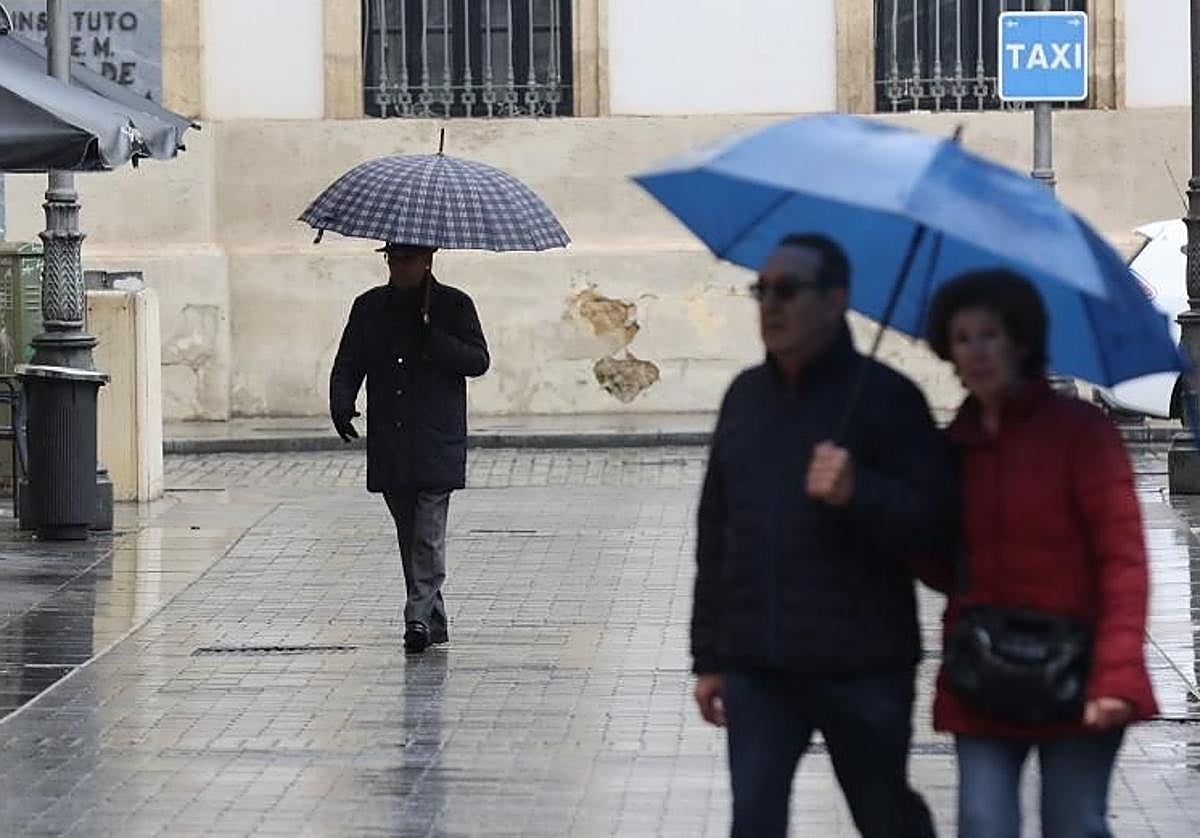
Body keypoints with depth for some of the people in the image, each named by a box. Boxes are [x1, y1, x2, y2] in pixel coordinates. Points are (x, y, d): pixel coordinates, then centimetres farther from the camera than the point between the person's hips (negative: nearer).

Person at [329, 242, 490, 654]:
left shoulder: (453, 305, 1)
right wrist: (341, 405, -9)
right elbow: (347, 367, 10)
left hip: (437, 445, -4)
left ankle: (419, 616, -15)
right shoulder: (369, 307, 11)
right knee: (409, 536, 9)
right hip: (389, 446, 4)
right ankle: (434, 619, 18)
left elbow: (478, 360, -4)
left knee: (428, 534, -13)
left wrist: (434, 341, -18)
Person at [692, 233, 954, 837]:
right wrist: (709, 656, 15)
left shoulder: (884, 397, -5)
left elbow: (933, 517, -11)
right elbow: (715, 532, 17)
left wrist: (858, 494, -28)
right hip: (757, 667, 4)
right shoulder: (746, 396, 12)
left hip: (861, 667, -4)